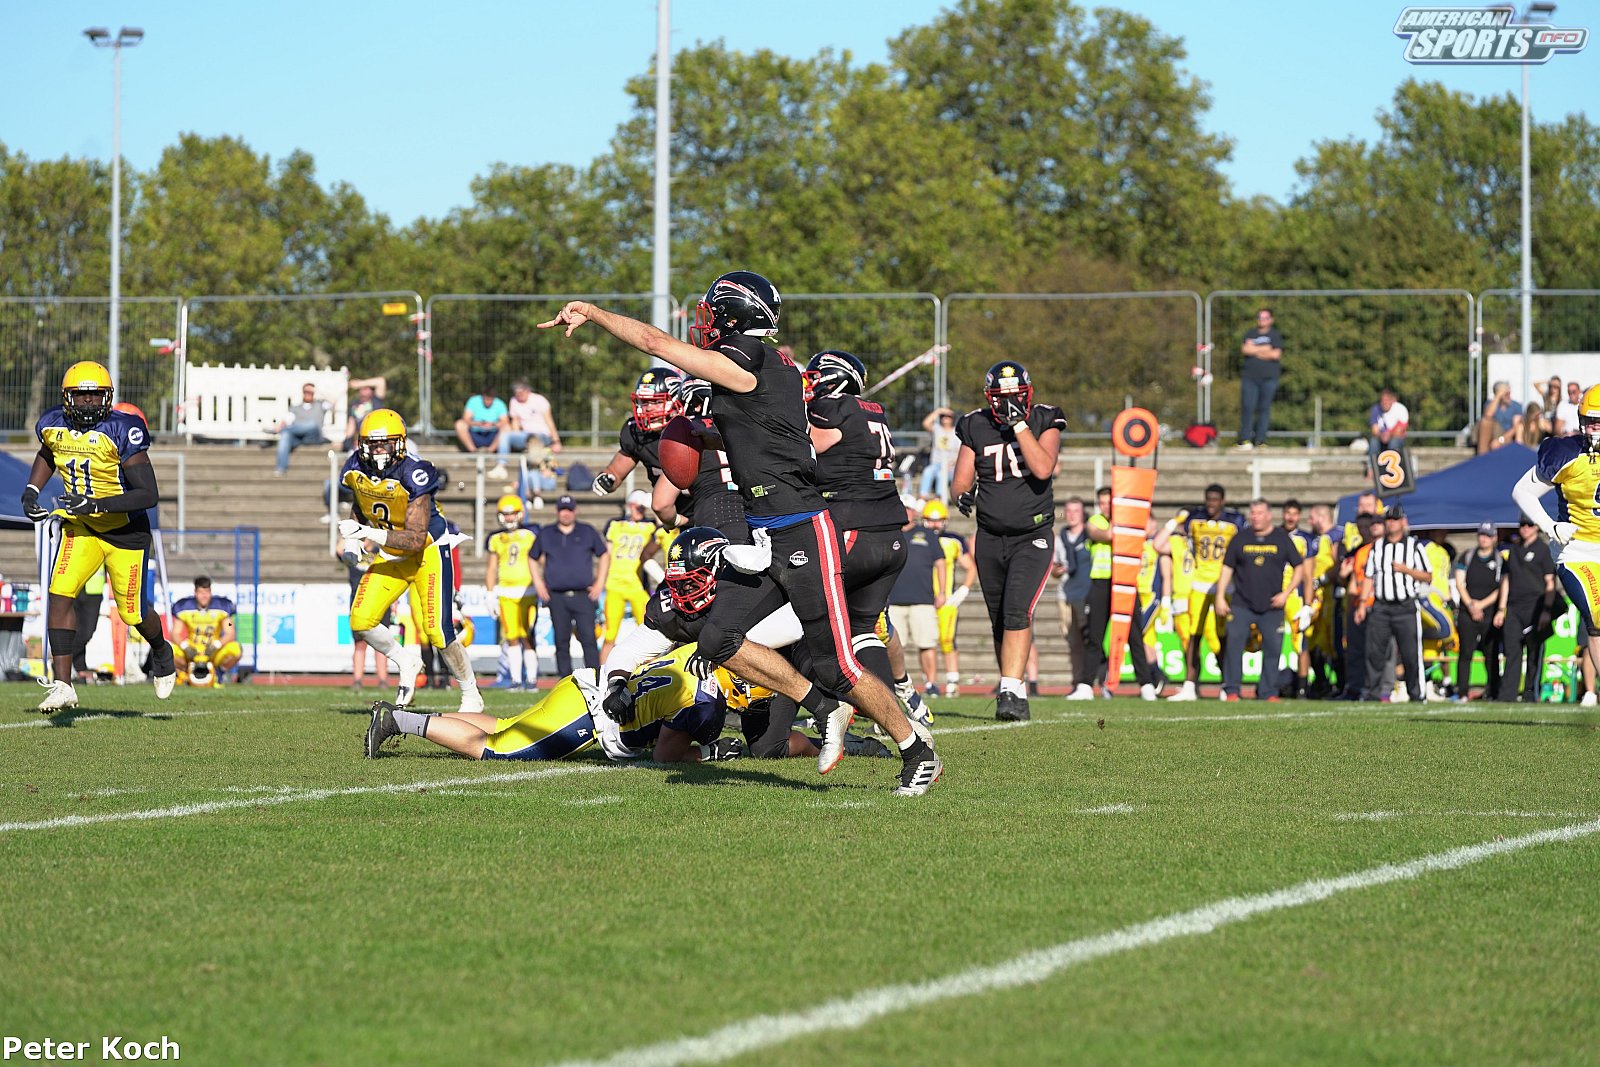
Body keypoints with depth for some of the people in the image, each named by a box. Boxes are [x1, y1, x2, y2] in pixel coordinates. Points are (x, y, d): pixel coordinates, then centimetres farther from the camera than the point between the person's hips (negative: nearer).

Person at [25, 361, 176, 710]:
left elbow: (148, 495, -27)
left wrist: (97, 504, -35)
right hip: (80, 526, 4)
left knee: (133, 613, 7)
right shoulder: (53, 426, -6)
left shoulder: (122, 431, -24)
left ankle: (162, 655, 43)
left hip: (125, 530, -4)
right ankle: (63, 687, -14)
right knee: (60, 594, -16)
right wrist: (30, 491, 7)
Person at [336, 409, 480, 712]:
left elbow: (415, 539, -30)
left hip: (428, 552, -6)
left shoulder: (413, 475, -28)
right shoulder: (356, 470, -8)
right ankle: (405, 661, 18)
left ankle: (471, 695, 8)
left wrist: (371, 535, -37)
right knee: (361, 621, -10)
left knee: (438, 632, -13)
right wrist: (353, 541, -1)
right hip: (391, 557, 6)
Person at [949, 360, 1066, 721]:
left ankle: (1010, 691, -25)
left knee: (1017, 612, -21)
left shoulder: (1044, 422, -4)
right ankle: (1015, 693, 22)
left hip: (1032, 538, -4)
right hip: (990, 539, 4)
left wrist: (1019, 424, -21)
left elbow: (1043, 468, -21)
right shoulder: (976, 428, 3)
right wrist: (963, 496, -15)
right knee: (999, 622, 9)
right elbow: (960, 480, 6)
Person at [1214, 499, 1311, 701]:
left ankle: (1268, 692, 7)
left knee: (1273, 649, -1)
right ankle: (1231, 690, -4)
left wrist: (1286, 593, -3)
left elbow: (1299, 568, 8)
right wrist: (1220, 597, 2)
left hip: (1272, 606, 0)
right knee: (1233, 645, -10)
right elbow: (1227, 568, 10)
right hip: (1241, 606, 0)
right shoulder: (1241, 538, 6)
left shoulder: (1282, 538, 4)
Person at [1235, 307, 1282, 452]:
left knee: (1264, 408, -1)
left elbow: (1276, 354, -7)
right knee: (1247, 407, -7)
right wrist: (1265, 349, -6)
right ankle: (1245, 440, -5)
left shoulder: (1275, 335, 8)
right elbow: (1245, 349, -3)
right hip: (1250, 377, 1)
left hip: (1269, 377, -1)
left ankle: (1260, 441, 3)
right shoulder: (1250, 333, 14)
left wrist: (1255, 351, -2)